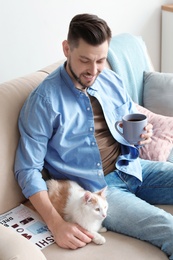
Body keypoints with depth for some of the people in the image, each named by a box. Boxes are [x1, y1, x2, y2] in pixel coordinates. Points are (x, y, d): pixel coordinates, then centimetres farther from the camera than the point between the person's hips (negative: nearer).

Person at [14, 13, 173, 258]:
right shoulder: (44, 101, -13)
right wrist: (56, 223, -24)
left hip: (132, 168, 7)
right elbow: (28, 169, -12)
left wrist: (142, 133, -6)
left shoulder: (112, 80, 6)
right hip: (96, 188, -7)